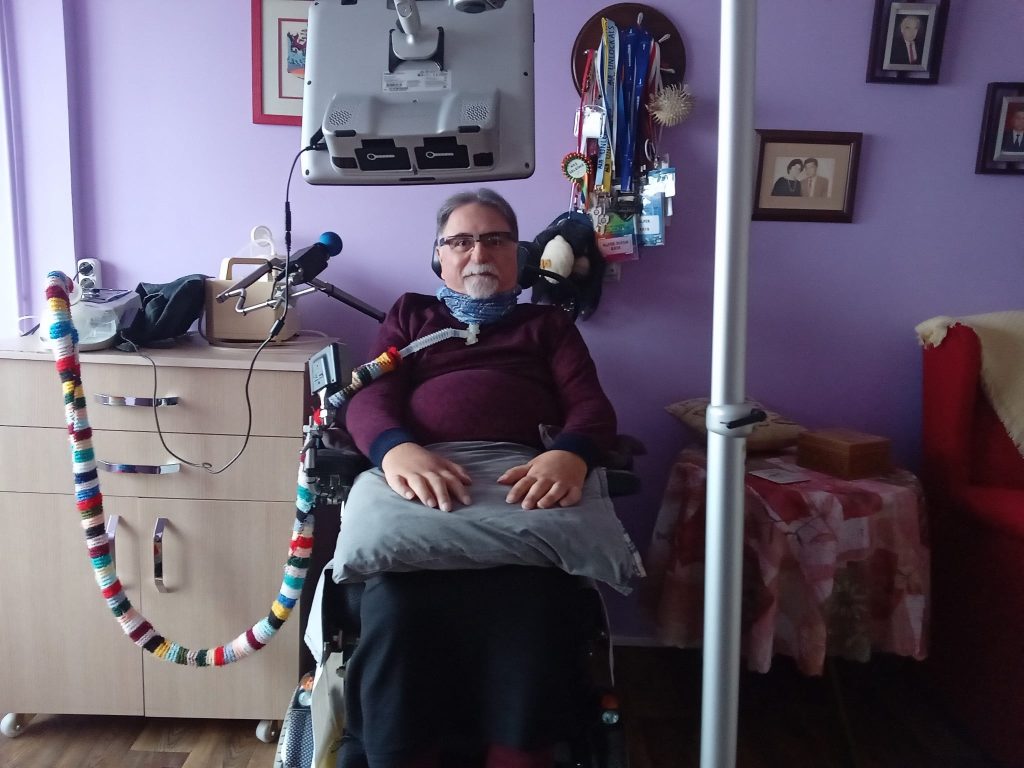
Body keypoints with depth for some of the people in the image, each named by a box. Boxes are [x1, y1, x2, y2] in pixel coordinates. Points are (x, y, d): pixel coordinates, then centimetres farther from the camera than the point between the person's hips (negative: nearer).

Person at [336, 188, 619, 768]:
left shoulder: (549, 324, 30)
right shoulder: (410, 315, 30)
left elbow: (592, 406, 12)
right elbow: (369, 399, 11)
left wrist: (569, 455, -15)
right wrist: (396, 449, -16)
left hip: (524, 483, 0)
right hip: (422, 479, 0)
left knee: (531, 626, -34)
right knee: (397, 618, -33)